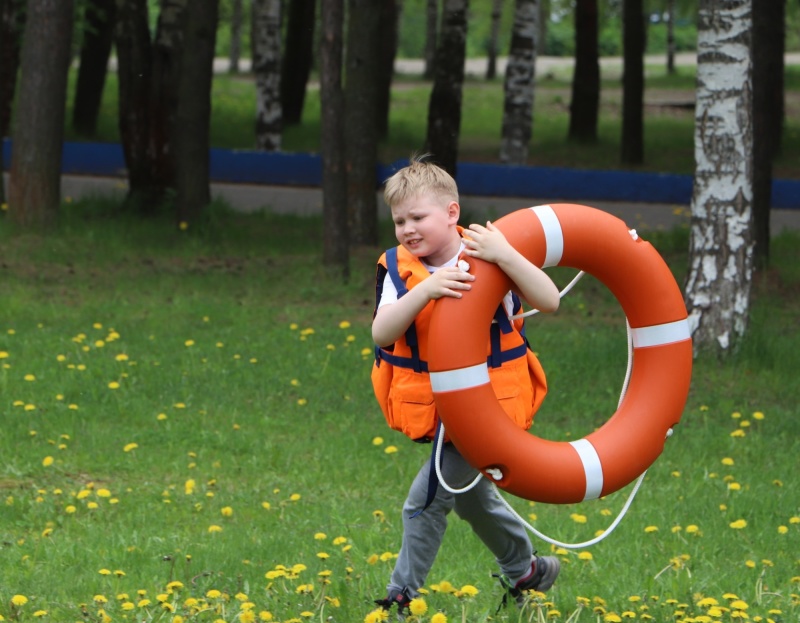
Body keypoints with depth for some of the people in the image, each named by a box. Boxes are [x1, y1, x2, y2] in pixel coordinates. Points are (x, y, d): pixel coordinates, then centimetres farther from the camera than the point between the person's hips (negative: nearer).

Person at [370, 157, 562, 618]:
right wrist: (425, 291, -38)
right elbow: (382, 333, -23)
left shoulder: (486, 261, -15)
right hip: (431, 408, 5)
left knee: (426, 500, -10)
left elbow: (549, 301, -26)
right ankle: (525, 570, 46)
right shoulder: (398, 270, -7)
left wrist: (506, 256, -39)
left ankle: (403, 596, 6)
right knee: (469, 494, 23)